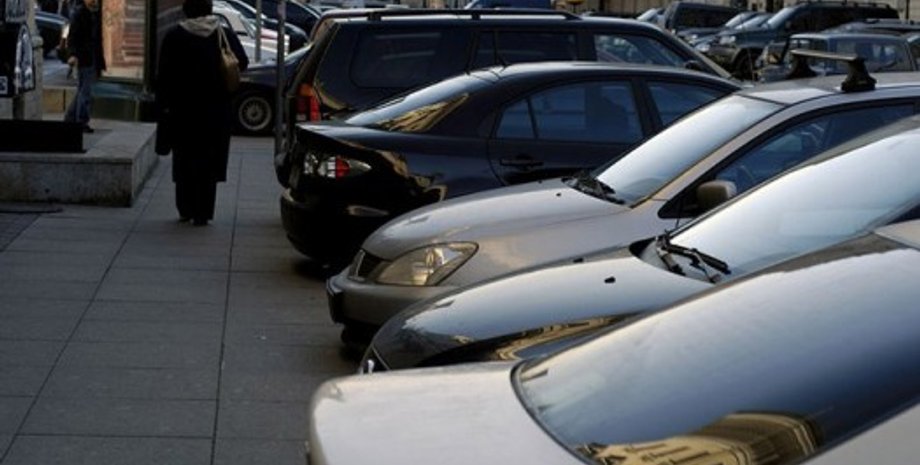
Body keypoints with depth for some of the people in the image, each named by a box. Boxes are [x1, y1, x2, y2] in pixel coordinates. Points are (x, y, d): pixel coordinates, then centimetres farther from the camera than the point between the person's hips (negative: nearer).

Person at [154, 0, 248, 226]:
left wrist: (163, 103, -2)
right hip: (216, 111, 1)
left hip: (182, 108, 0)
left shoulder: (174, 36, -4)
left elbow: (164, 74, -7)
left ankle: (185, 210, 14)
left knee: (183, 161, 13)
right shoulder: (225, 35, -1)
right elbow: (242, 63, -2)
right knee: (208, 163, 5)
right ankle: (202, 213, 2)